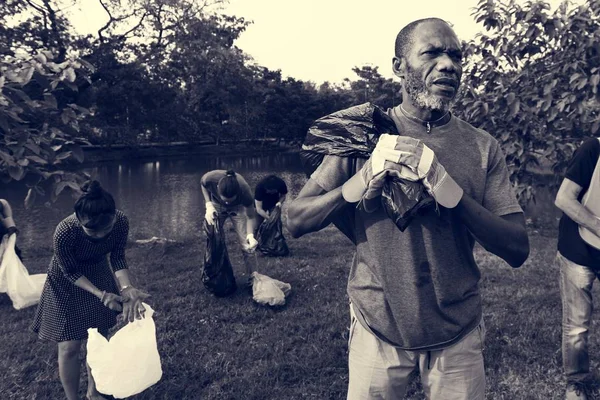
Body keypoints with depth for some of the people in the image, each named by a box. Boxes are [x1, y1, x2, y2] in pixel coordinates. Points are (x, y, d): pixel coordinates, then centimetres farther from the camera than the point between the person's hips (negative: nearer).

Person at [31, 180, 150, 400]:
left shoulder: (121, 221, -30)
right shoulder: (65, 232, -38)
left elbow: (118, 257, -16)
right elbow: (71, 272, -22)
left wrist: (127, 289, -31)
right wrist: (101, 294, -30)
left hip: (99, 276, 4)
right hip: (67, 285, -3)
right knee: (69, 348, 3)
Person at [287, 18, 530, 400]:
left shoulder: (482, 147, -4)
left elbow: (518, 250, -10)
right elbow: (297, 221, -8)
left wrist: (449, 189, -24)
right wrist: (366, 178, -23)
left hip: (458, 333, 1)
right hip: (378, 328, 0)